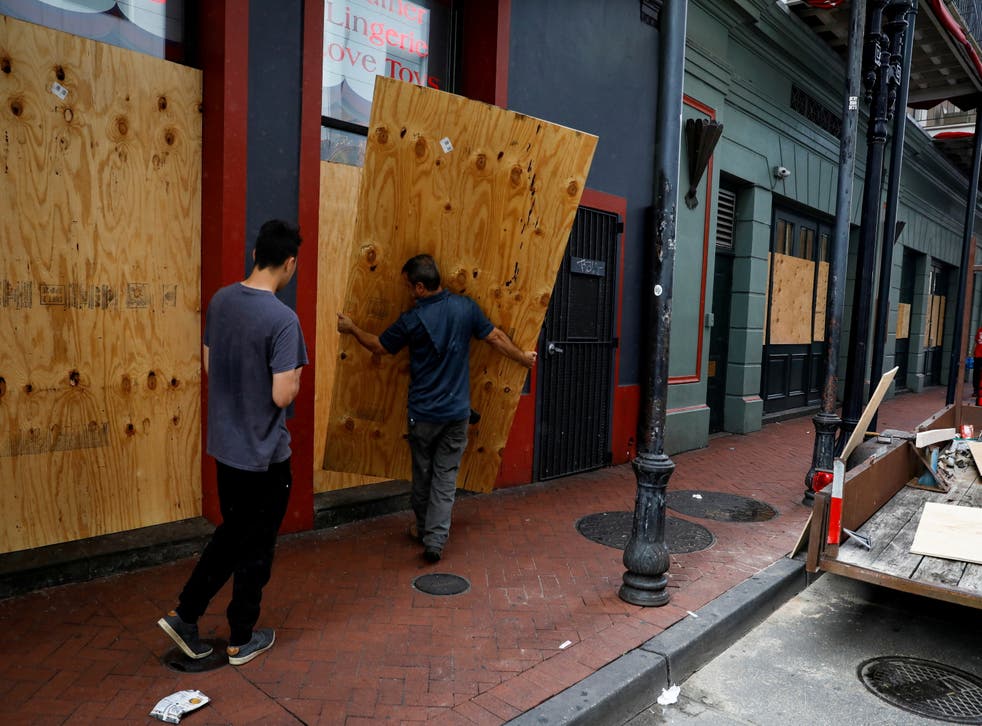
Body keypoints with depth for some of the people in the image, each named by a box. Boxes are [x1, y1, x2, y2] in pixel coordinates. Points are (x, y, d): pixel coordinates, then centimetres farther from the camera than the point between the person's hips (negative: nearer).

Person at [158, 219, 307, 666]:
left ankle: (185, 614, 30)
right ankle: (241, 640, 28)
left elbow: (209, 365, 10)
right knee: (256, 547, 11)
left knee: (231, 533, 26)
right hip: (264, 454, -7)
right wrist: (294, 377, -4)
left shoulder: (220, 301, 0)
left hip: (225, 445, 7)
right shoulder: (282, 319, -23)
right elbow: (283, 395, -24)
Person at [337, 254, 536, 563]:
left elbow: (379, 346, 1)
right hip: (457, 411, 2)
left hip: (423, 413, -2)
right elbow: (496, 337, 5)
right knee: (445, 477, 9)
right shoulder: (465, 307, -6)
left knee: (422, 474, 17)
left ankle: (424, 528, 34)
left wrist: (352, 328, 17)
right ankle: (435, 540, 7)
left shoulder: (412, 320, -14)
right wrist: (523, 357, 21)